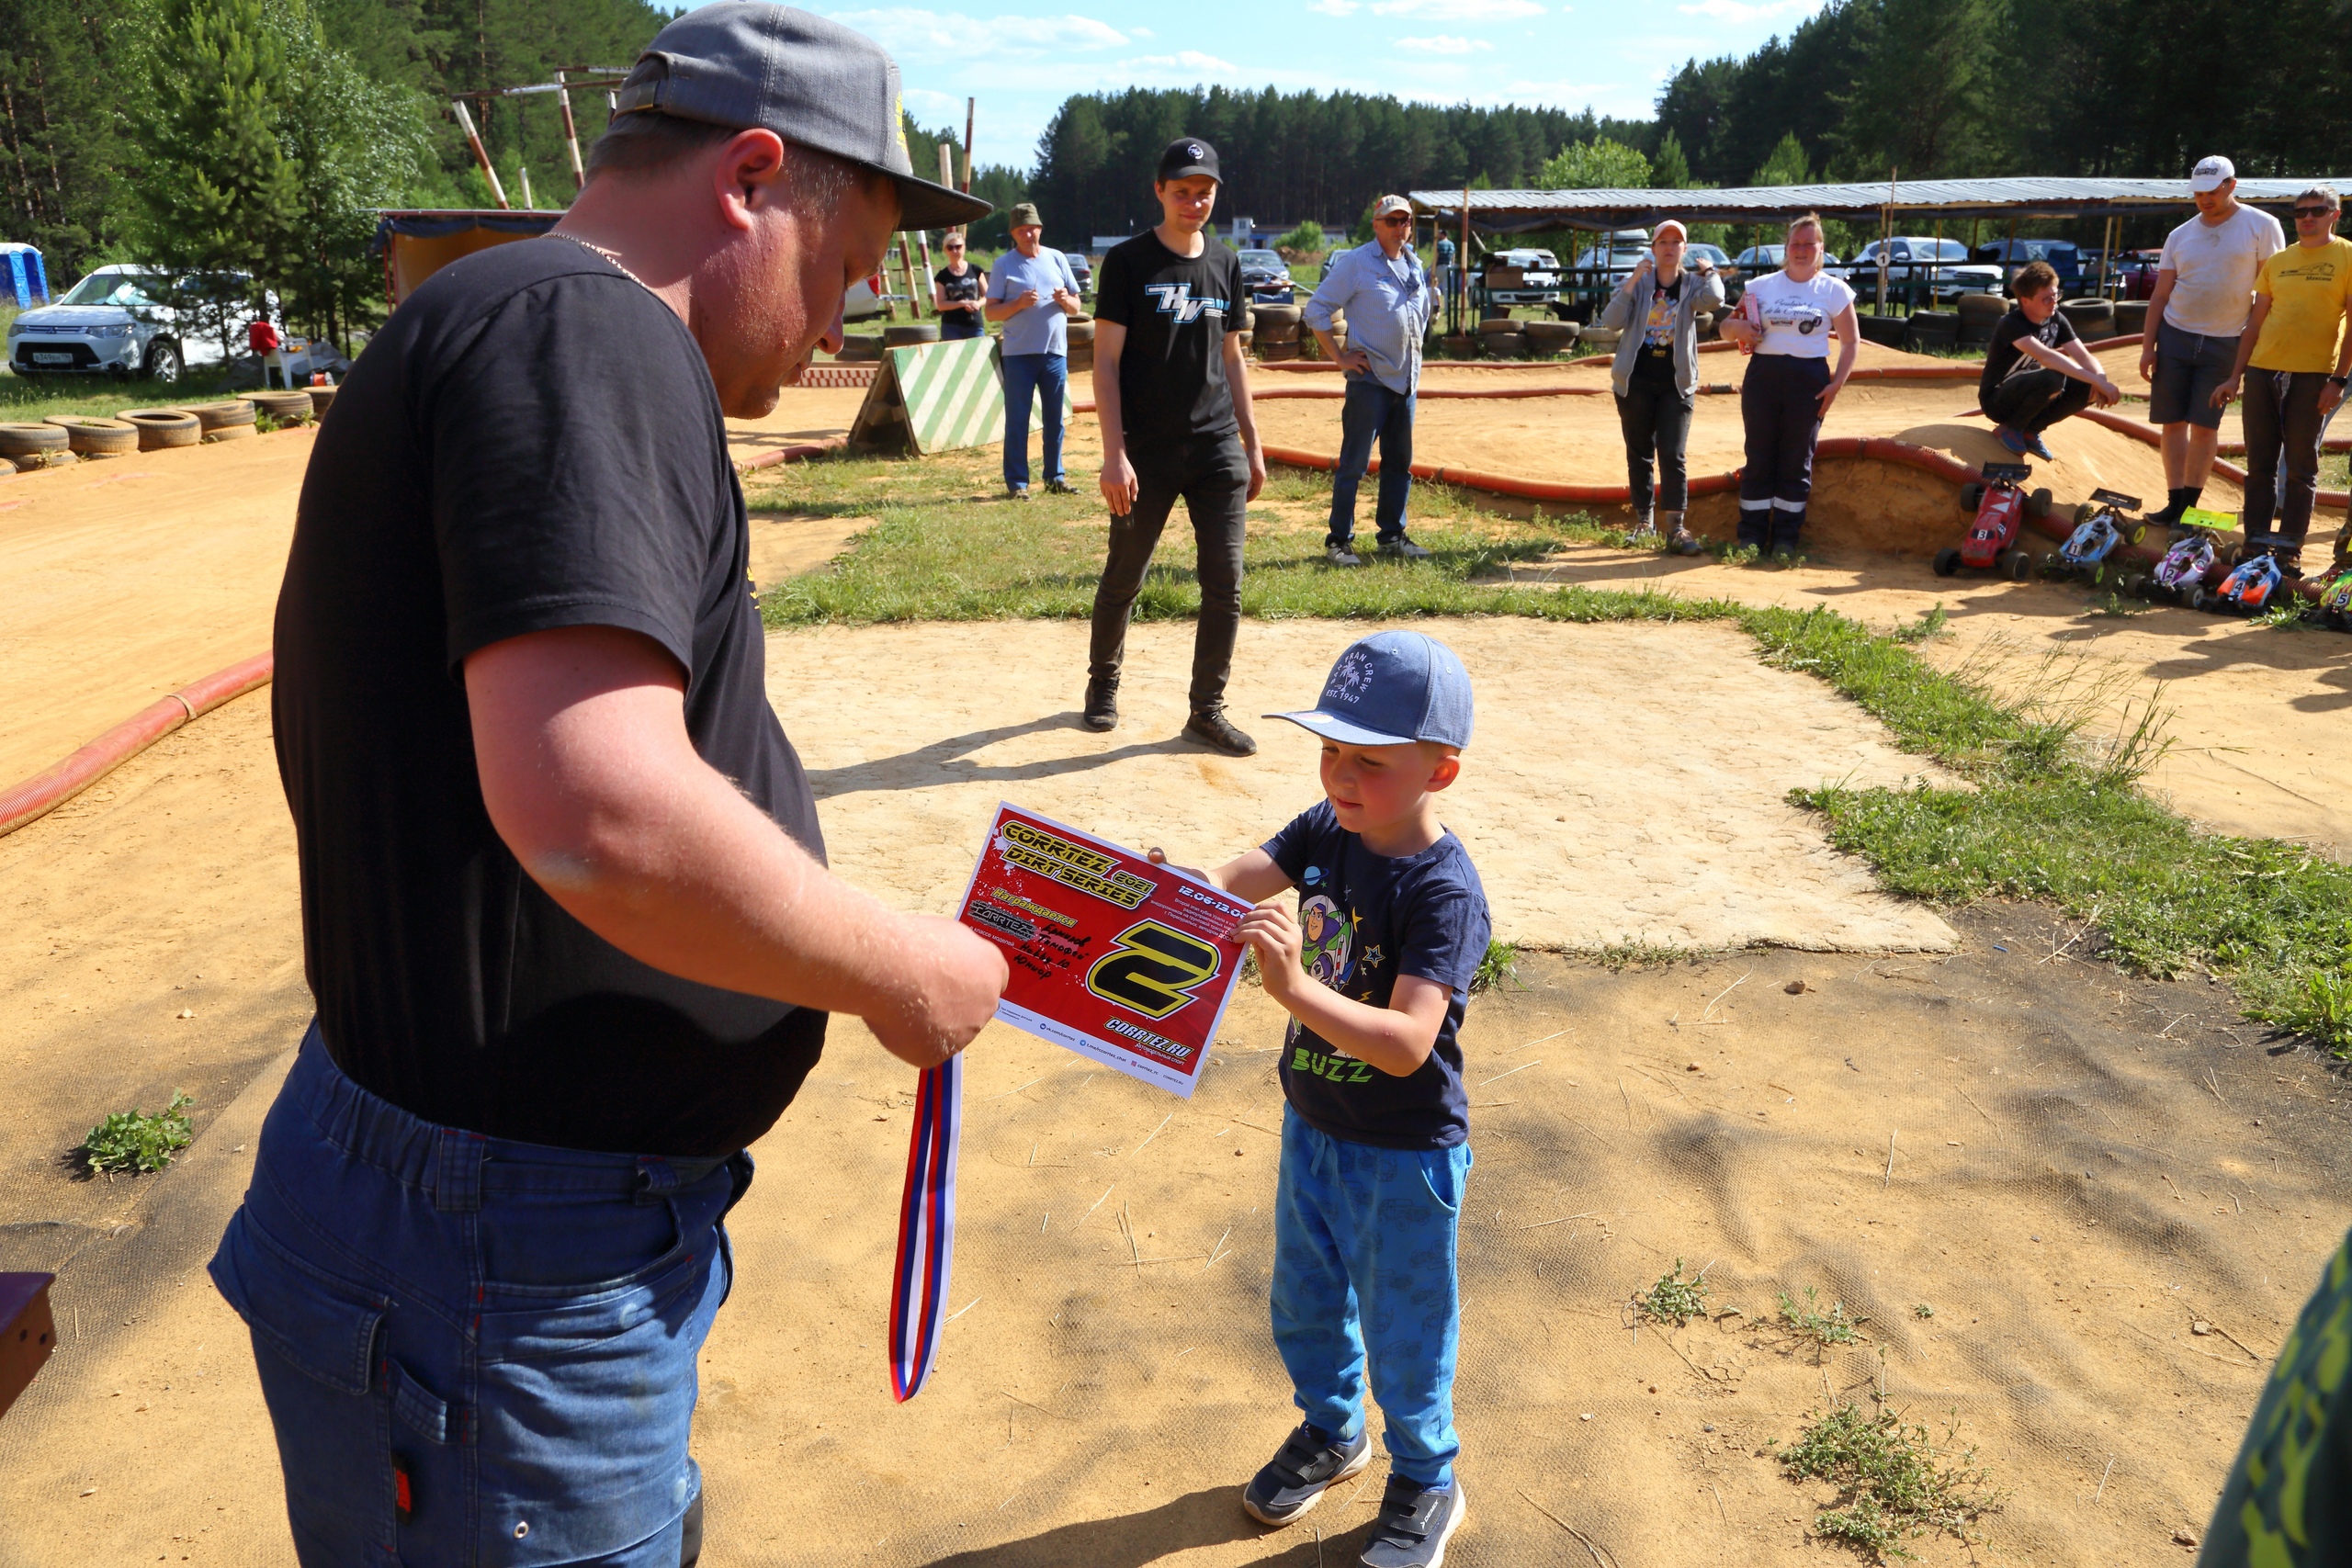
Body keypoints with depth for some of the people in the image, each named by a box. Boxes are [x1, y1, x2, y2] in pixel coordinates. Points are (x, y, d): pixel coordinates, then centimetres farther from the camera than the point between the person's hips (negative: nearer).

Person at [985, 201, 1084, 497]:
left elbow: (1076, 307, 13)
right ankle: (1017, 482, 3)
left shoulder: (1057, 259, 11)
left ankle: (1055, 476, 18)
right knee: (1017, 420, -2)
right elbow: (991, 312, -2)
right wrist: (1019, 303, -18)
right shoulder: (1004, 264, 2)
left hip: (1055, 352, 3)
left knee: (1055, 418, 9)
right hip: (1019, 353, -3)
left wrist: (1065, 300, -10)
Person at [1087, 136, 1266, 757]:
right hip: (1148, 451, -4)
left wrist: (1252, 445, 13)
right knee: (1124, 578, 7)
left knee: (1225, 581, -1)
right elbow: (1106, 361, -7)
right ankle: (1103, 684, 30)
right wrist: (1114, 454, -16)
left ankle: (1207, 710, 11)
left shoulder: (1225, 264, 12)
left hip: (1218, 450, 4)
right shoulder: (1128, 261, -3)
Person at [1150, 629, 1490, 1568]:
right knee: (1303, 1301, 26)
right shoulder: (1326, 831, -7)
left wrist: (1295, 989, -50)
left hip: (1403, 1155, -7)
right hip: (1313, 1128, 7)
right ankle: (1331, 1430, 52)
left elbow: (1407, 1044, -37)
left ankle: (1426, 1482, 41)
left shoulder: (1444, 891, -28)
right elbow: (1233, 881, -16)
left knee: (1400, 1331, 15)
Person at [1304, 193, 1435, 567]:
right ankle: (1338, 541, 1)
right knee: (1354, 463, -5)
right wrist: (1339, 357, -12)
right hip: (1370, 378, -7)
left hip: (1407, 378, 7)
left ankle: (1392, 536, 21)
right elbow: (1316, 309, -8)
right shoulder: (1356, 262, -7)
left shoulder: (1415, 264, 14)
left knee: (1400, 462, 11)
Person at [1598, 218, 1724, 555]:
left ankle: (1675, 529, -11)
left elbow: (1714, 300, -21)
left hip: (1676, 384, -1)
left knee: (1673, 455, -8)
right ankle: (1644, 520, 22)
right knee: (1638, 454, 9)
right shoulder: (1637, 282, 3)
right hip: (1635, 381, 1)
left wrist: (1708, 271, -5)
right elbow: (1611, 321, -11)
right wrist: (1633, 282, -17)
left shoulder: (1692, 284, 3)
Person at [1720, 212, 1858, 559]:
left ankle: (1785, 538, 8)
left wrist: (1837, 383, -7)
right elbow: (1727, 325, 14)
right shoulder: (1761, 286, 9)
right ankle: (1751, 536, 7)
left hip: (1809, 380, -1)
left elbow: (1850, 342, 6)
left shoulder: (1834, 290, 5)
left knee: (1797, 461, 2)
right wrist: (1739, 326, -10)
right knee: (1758, 457, 1)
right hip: (1762, 374, 1)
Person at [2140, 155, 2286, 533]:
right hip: (2174, 336, 3)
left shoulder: (2262, 226, -2)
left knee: (2205, 425, -2)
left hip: (2225, 343, -3)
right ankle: (2175, 502, 6)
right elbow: (2160, 295, 9)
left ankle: (2189, 505, 4)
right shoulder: (2180, 235, 8)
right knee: (2173, 422, 1)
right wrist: (2147, 345, 3)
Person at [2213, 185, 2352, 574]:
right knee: (2260, 464, 6)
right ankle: (2256, 544, 12)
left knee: (2300, 466, 0)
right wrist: (2236, 376, 9)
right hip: (2262, 369, 4)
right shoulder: (2277, 261, 12)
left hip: (2312, 374, -4)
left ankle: (2290, 550, 4)